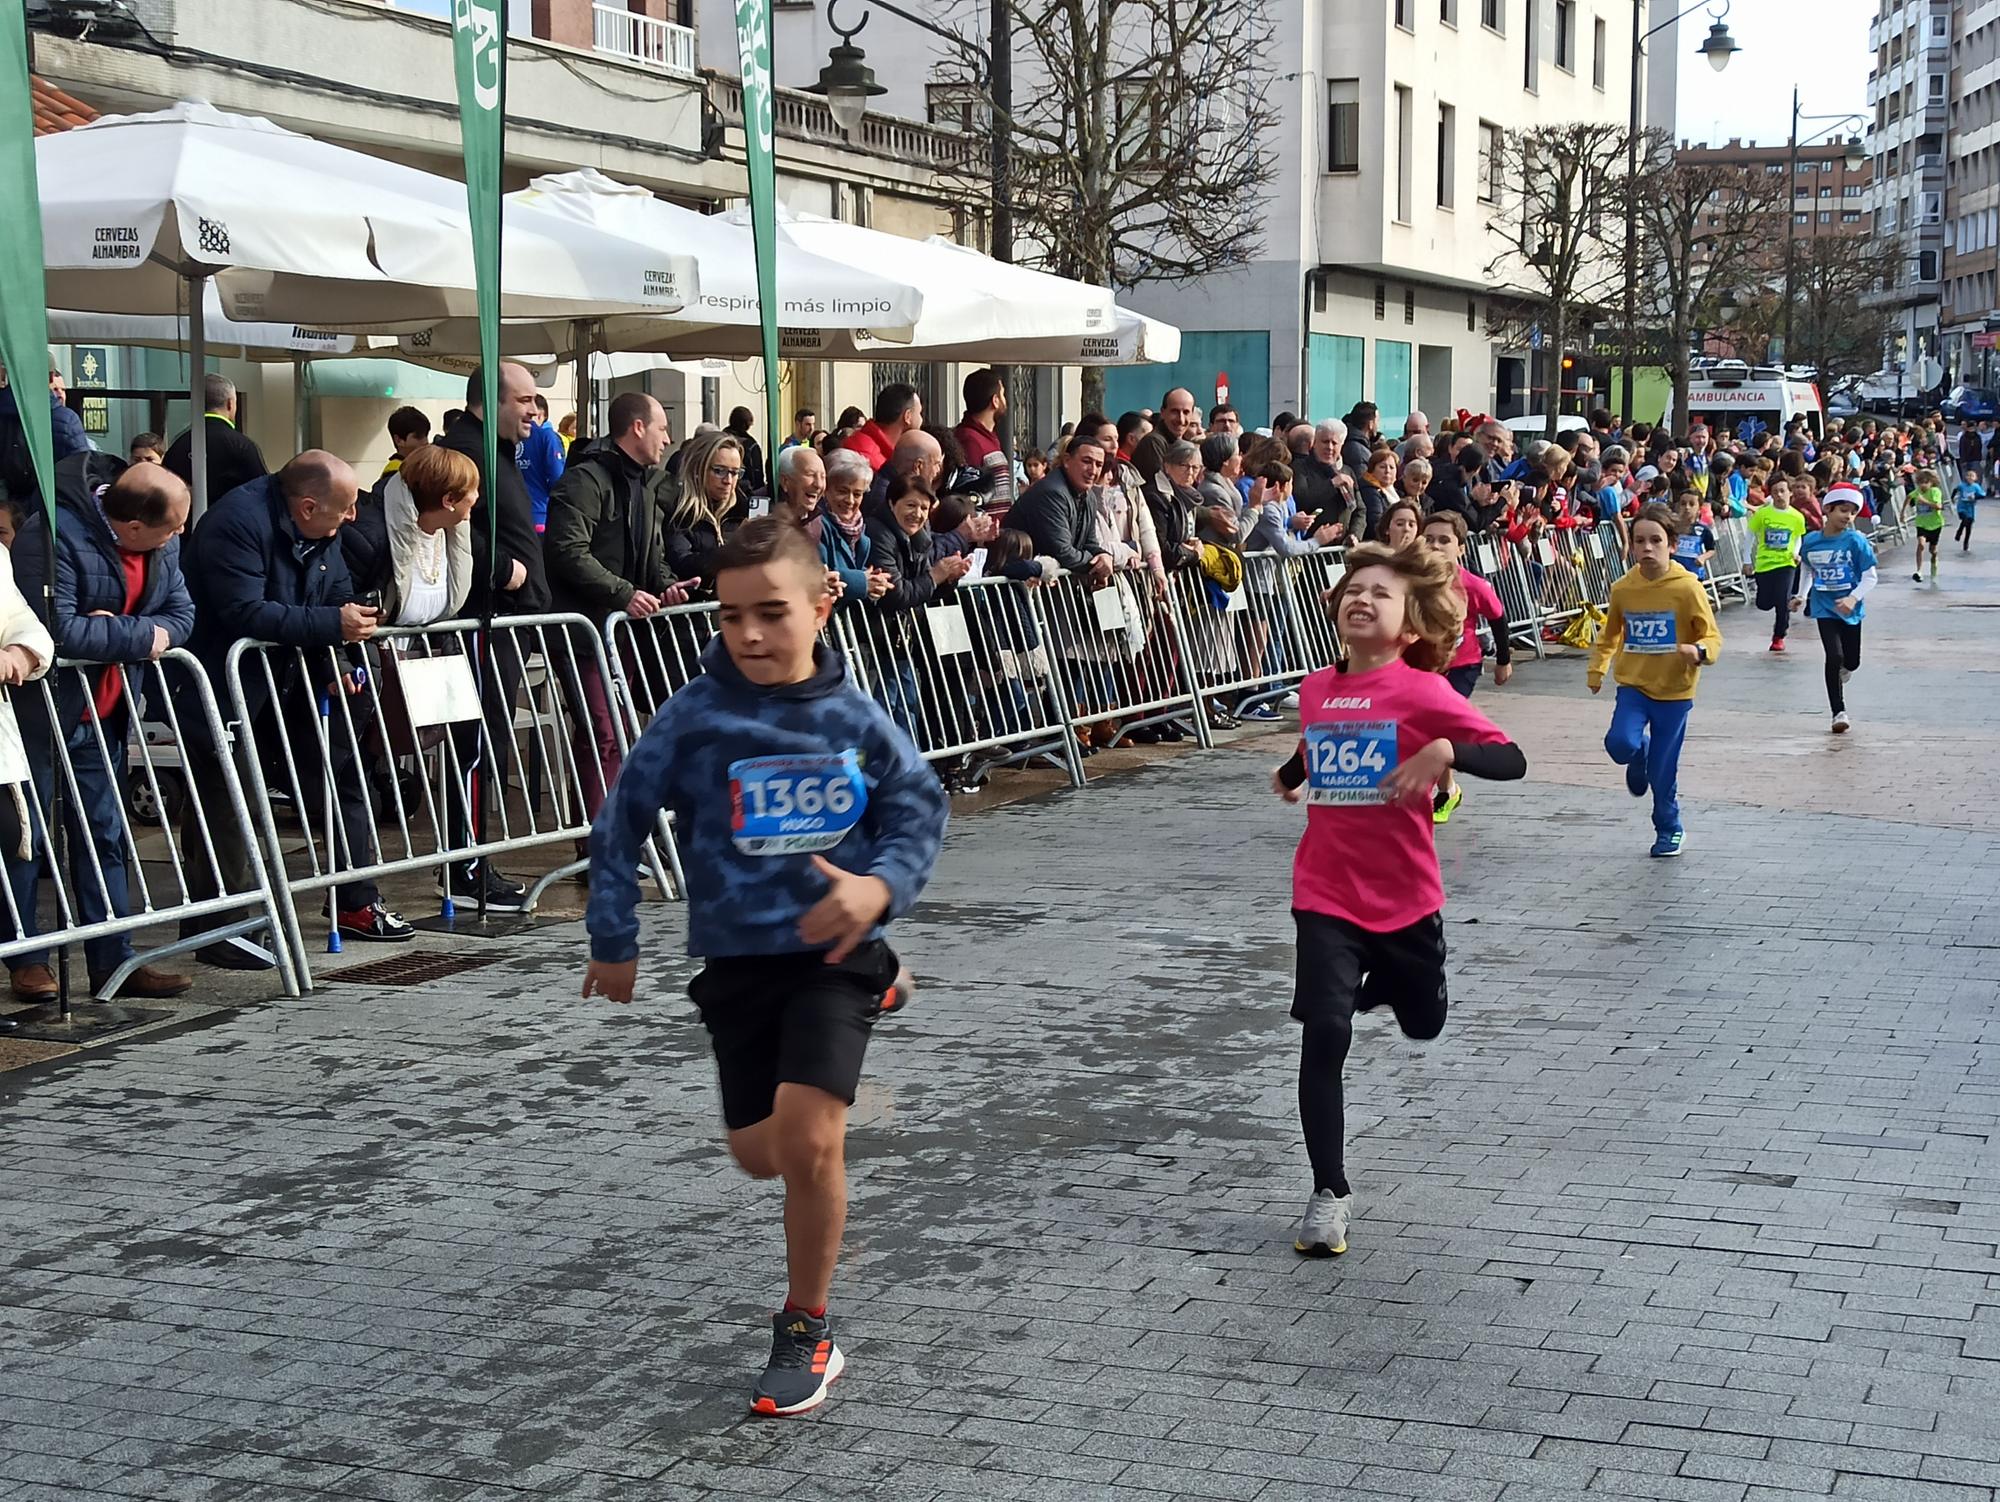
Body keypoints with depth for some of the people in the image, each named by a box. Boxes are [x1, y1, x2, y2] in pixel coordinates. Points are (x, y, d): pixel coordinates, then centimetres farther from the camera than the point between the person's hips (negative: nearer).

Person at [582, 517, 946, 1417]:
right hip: (736, 954, 2)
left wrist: (881, 885, -19)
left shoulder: (852, 716, -7)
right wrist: (613, 939, 4)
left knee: (808, 1138, -19)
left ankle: (807, 1334, 2)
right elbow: (622, 823, 0)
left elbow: (920, 810, 1)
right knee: (759, 1155, 15)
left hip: (831, 947, -2)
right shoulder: (694, 717, -9)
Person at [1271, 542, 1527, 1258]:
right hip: (1326, 896, 1)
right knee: (1323, 1035, -12)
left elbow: (1511, 760, -19)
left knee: (1423, 1023, 19)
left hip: (1405, 895, -1)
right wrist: (1290, 774, 18)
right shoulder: (1316, 689, 2)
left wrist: (1444, 750, -33)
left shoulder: (1423, 692, -13)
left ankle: (1379, 980, 55)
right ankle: (1329, 1192, -3)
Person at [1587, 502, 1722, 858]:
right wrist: (1596, 668, 10)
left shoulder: (1687, 588, -13)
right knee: (1620, 743, -24)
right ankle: (1639, 754, 15)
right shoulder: (1622, 589, -2)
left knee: (1663, 772, 4)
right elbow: (1609, 634, 16)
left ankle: (1669, 830, 29)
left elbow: (1712, 637, -10)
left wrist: (1699, 651, -31)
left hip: (1674, 690, -2)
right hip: (1633, 684, 2)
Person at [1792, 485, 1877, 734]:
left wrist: (1853, 598, -24)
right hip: (1824, 608, 0)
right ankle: (1839, 712, -5)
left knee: (1852, 661, 9)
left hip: (1850, 609, 0)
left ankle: (1837, 678, 48)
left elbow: (1870, 577, -10)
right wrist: (1802, 595, 8)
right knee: (1834, 656, -14)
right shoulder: (1811, 541, -4)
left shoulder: (1856, 541, -12)